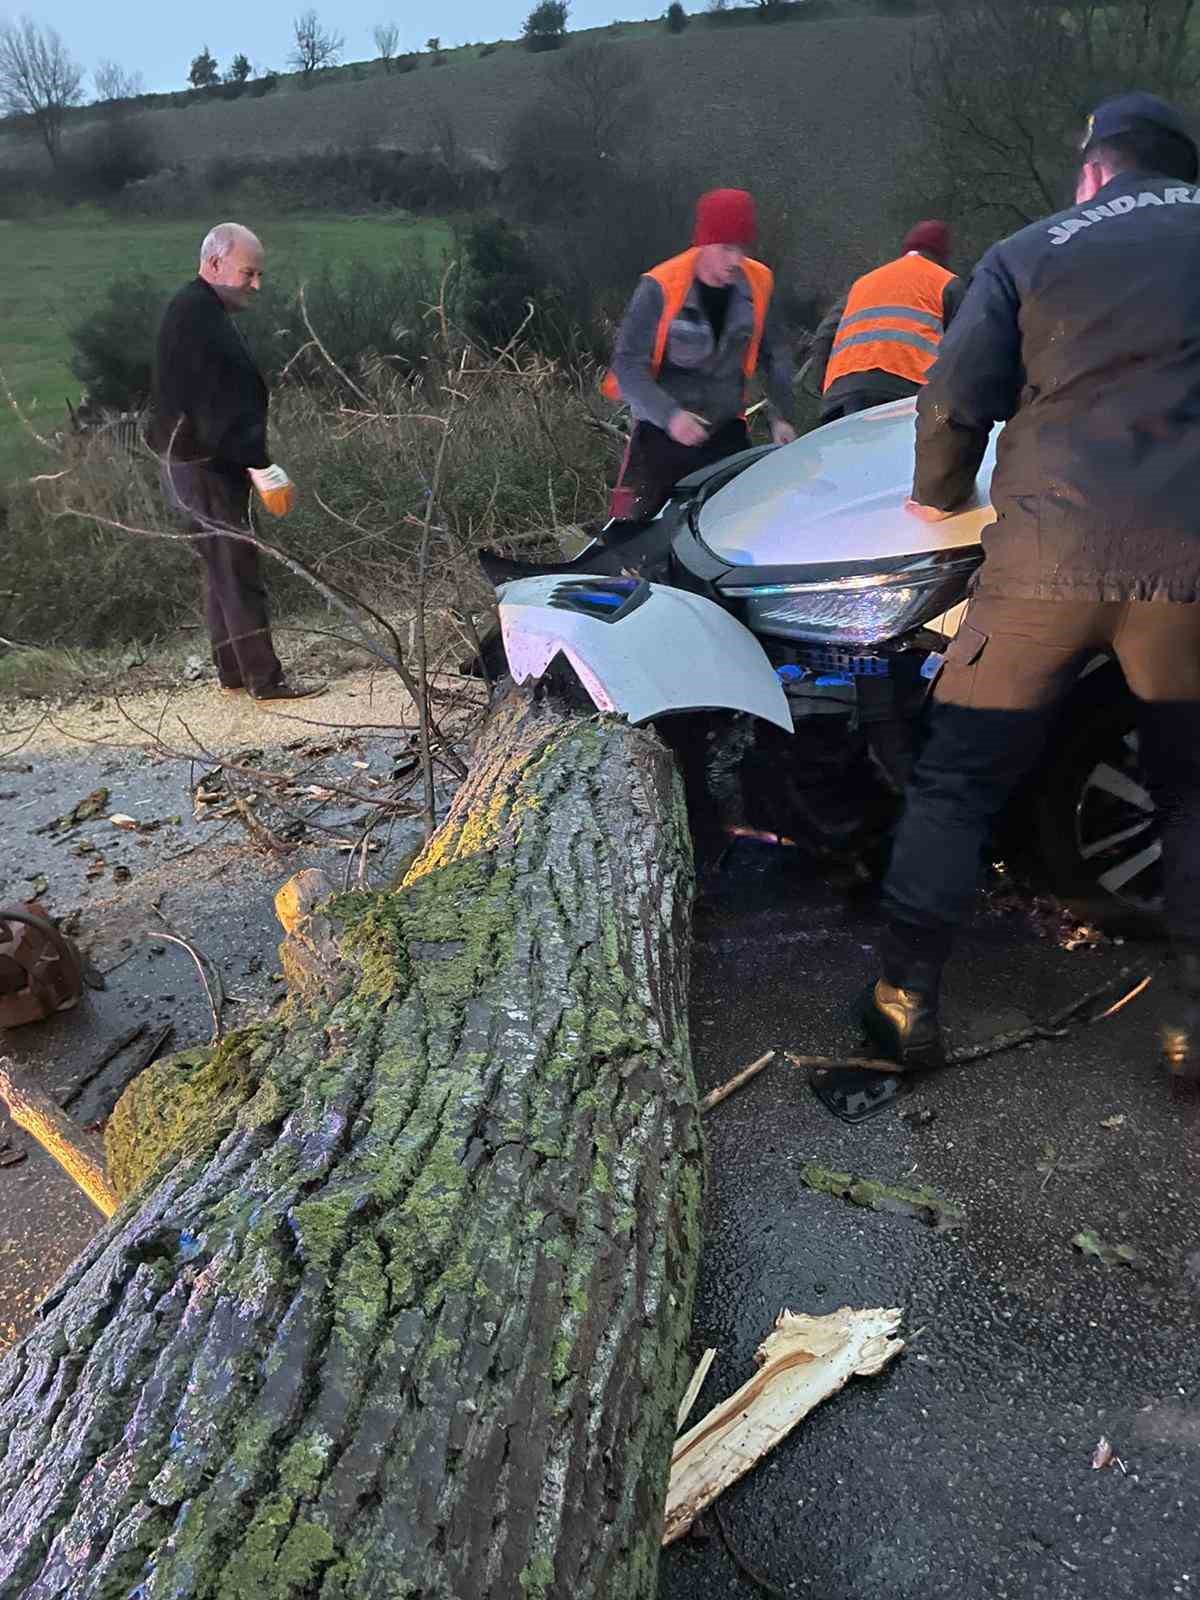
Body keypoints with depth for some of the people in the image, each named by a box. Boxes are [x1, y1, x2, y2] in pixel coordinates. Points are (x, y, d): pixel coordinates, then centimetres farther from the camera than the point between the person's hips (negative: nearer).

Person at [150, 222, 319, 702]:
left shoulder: (198, 311, 16)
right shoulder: (198, 317, -17)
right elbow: (220, 405, -24)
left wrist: (255, 466, 20)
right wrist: (264, 469, -25)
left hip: (205, 465, 11)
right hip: (204, 470, -11)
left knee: (223, 572, 15)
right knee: (237, 572, -7)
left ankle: (233, 672, 23)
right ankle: (264, 679, -1)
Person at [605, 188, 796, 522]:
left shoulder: (758, 284, -2)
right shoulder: (660, 289, -16)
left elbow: (774, 355, 11)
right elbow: (627, 365, -17)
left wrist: (781, 416, 2)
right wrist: (670, 415, -30)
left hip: (726, 431, 4)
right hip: (662, 431, -4)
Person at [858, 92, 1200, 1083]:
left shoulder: (1028, 255, 10)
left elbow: (953, 405, 1)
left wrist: (938, 497, 19)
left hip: (1049, 555, -1)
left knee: (957, 778, 9)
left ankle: (907, 999, 7)